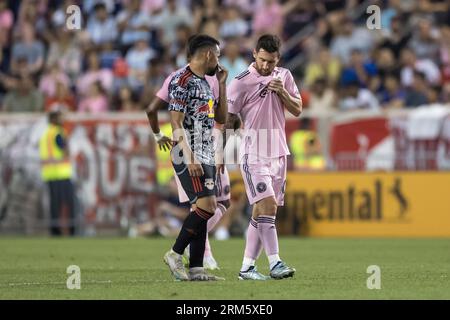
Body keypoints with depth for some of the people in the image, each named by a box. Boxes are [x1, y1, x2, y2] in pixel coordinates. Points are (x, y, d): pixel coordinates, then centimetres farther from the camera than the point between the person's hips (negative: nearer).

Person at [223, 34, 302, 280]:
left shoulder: (284, 76, 9)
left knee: (262, 211, 4)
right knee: (267, 205, -18)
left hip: (278, 153, 6)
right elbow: (227, 120, -5)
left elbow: (297, 110, 10)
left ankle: (247, 267, 8)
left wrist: (282, 92, -8)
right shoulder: (241, 83, -8)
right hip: (253, 155, -6)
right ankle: (275, 264, -22)